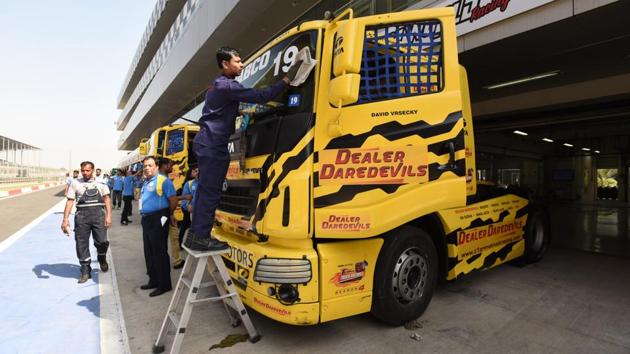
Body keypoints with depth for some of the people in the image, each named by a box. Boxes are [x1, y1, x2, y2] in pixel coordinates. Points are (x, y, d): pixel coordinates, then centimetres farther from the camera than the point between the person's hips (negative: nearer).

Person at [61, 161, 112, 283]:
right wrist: (65, 220, 0)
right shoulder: (75, 183, 7)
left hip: (98, 214, -1)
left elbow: (106, 199, 6)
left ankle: (102, 258, 27)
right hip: (82, 215, 1)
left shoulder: (100, 182, 7)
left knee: (102, 241, -6)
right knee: (81, 244, 5)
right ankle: (85, 270, 19)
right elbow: (69, 201, 6)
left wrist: (108, 216, -4)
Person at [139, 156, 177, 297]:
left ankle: (164, 284, 6)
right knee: (149, 252, 17)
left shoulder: (163, 181, -13)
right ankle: (154, 280, 30)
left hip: (158, 220, -10)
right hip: (146, 220, 10)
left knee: (159, 253, -4)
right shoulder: (146, 183, 16)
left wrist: (166, 215, -3)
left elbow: (173, 200, -17)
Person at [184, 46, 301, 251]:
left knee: (205, 190, 10)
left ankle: (195, 234, 16)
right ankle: (201, 238, -4)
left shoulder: (218, 85, 22)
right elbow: (261, 97, -18)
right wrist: (287, 78, -14)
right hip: (213, 145, -10)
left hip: (206, 143, 10)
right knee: (210, 191, -9)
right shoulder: (227, 86, -11)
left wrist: (239, 113, 23)